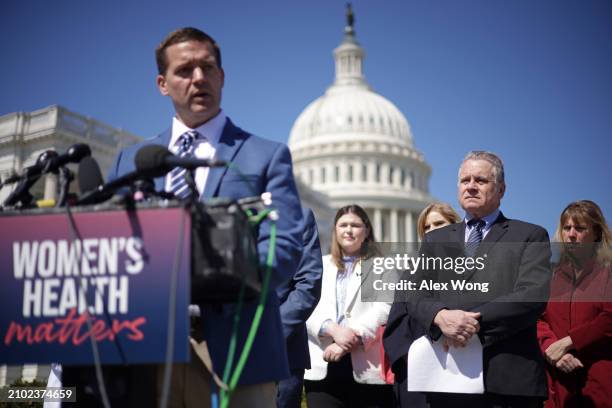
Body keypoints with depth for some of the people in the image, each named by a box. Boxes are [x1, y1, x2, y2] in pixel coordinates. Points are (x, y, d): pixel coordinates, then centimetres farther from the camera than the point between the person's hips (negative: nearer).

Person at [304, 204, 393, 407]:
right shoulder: (319, 265, 20)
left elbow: (384, 310, -1)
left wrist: (353, 339, -14)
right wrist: (334, 330, -12)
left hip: (368, 368, -1)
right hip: (322, 367, 1)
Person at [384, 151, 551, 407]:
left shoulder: (531, 236, 7)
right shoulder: (435, 240, 16)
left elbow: (533, 295, -8)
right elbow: (415, 295, 5)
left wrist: (473, 321, -17)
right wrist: (441, 316, -17)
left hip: (508, 378, -2)